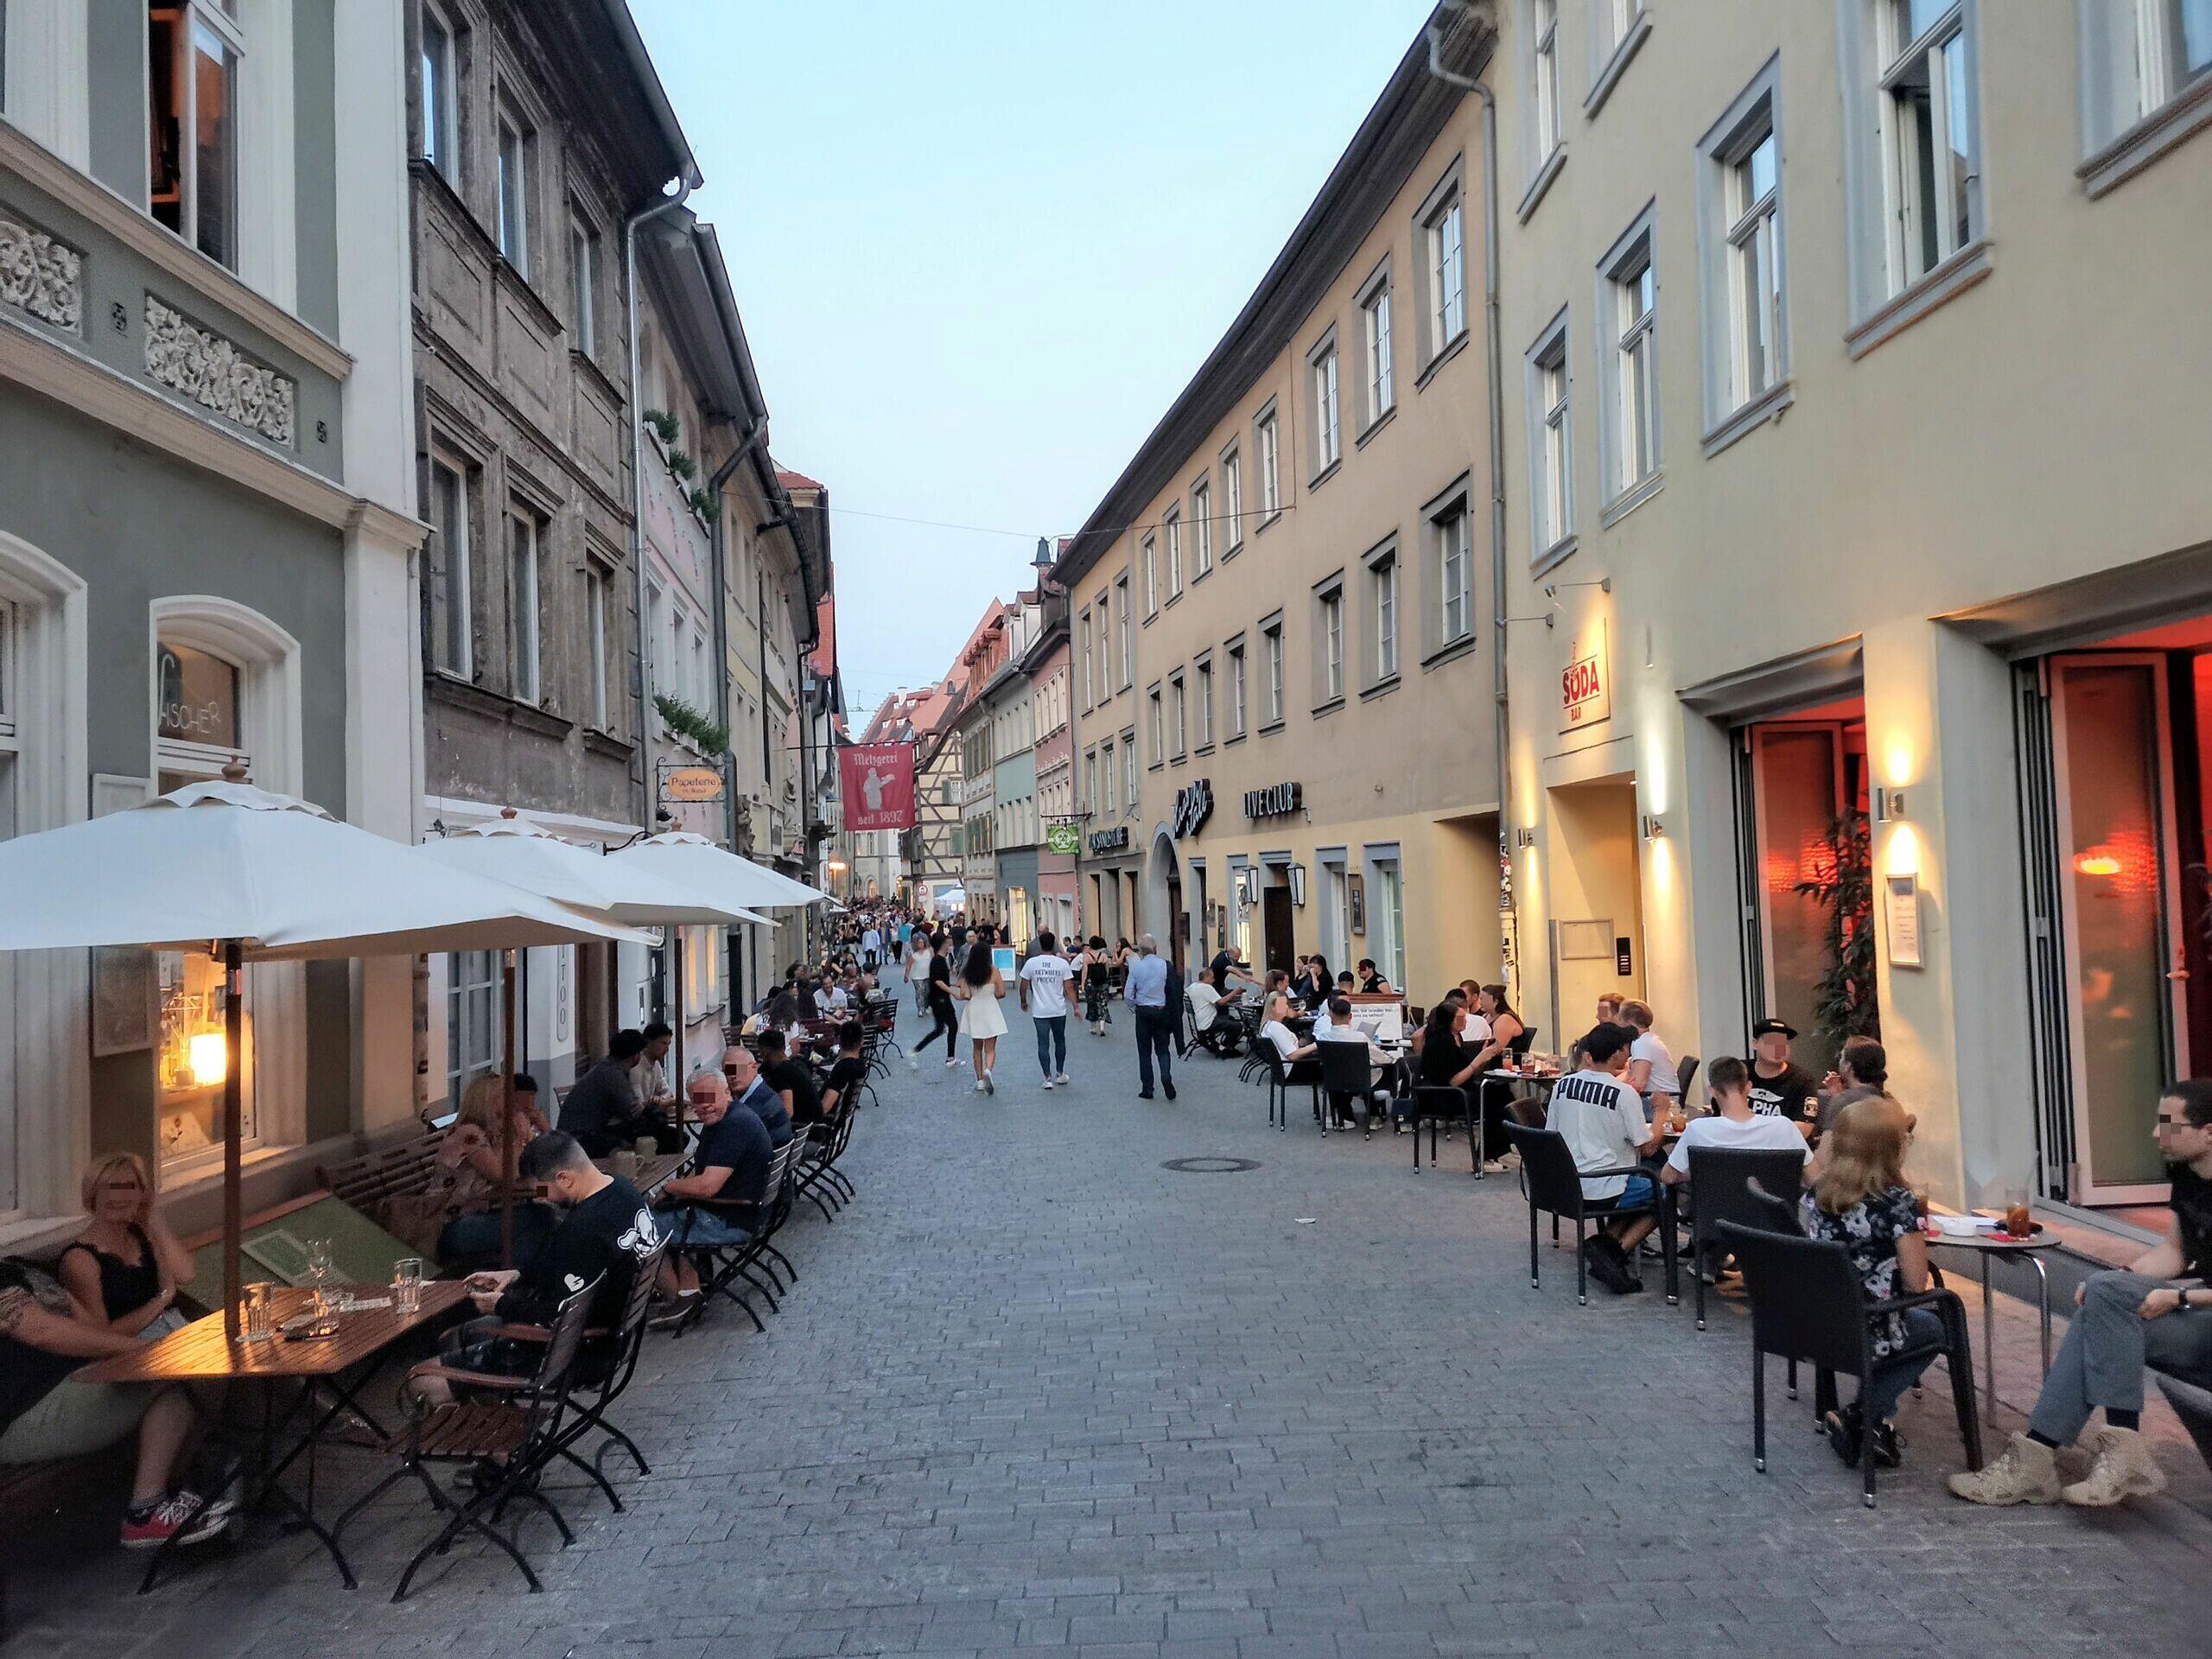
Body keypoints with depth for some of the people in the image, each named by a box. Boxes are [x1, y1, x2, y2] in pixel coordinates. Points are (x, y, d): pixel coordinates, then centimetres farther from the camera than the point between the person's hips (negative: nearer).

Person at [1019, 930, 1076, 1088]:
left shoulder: (1031, 963, -6)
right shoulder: (1062, 963, -7)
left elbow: (1024, 986, 0)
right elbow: (1068, 988, -5)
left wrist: (1024, 1001, 17)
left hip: (1039, 1011, -1)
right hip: (1059, 1010, 1)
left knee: (1043, 1044, 3)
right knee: (1060, 1041, 18)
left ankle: (1048, 1078, -2)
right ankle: (1060, 1074, 25)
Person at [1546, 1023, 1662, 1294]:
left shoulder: (1564, 1084, 2)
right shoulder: (1623, 1093, -15)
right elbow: (1647, 1148, -9)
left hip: (1565, 1185, 7)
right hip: (1603, 1188, -7)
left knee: (1641, 1186, 28)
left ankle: (1606, 1241, 4)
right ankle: (1616, 1251, -1)